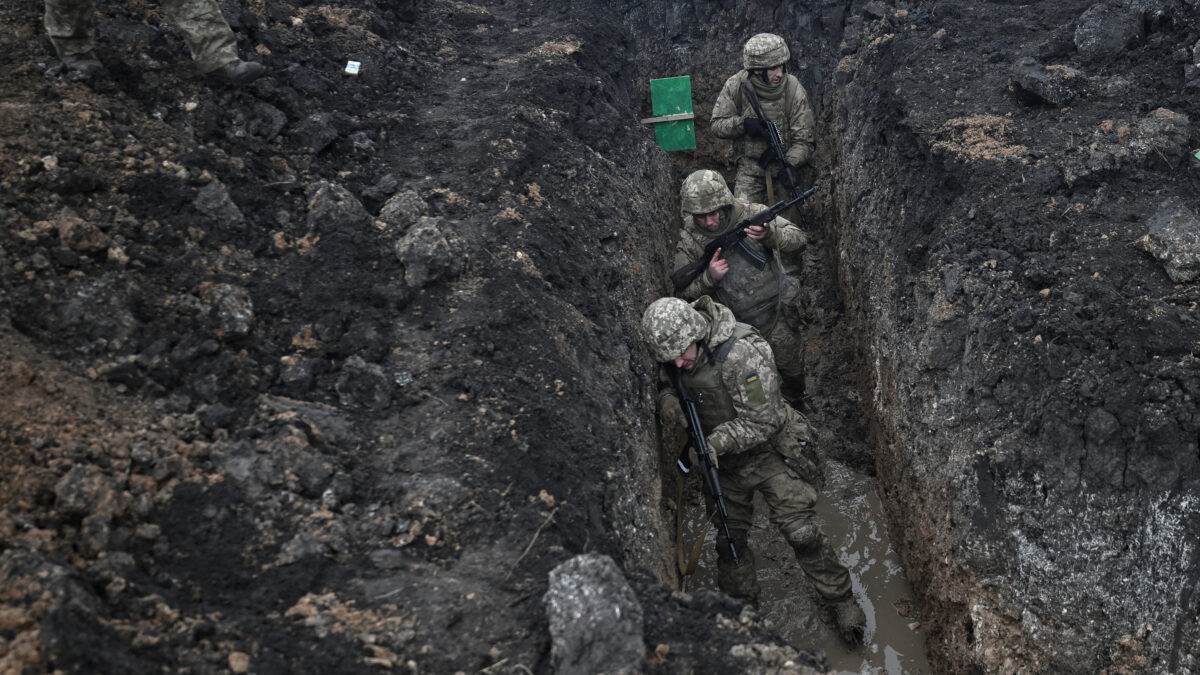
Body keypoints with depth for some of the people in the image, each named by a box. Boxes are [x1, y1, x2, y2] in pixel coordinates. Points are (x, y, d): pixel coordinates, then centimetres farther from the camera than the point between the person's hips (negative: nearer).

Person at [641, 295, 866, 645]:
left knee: (801, 532, -6)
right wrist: (665, 396, -14)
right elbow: (662, 380, 10)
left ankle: (841, 602, 15)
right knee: (729, 539, 13)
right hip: (725, 460, 6)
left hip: (770, 453, -6)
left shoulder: (742, 354, -31)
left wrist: (718, 441, -34)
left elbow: (763, 423, -26)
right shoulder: (675, 352, -11)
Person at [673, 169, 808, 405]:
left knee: (795, 370, 13)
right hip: (734, 327, 0)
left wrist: (769, 234, -33)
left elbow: (799, 239, -13)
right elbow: (684, 293, -4)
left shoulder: (752, 214, -10)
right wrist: (709, 277, -24)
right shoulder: (688, 242, -8)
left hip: (776, 314, 0)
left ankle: (794, 404, 44)